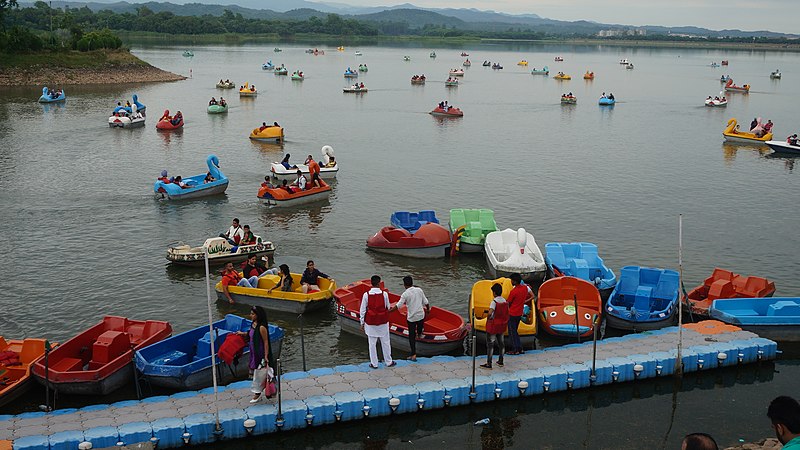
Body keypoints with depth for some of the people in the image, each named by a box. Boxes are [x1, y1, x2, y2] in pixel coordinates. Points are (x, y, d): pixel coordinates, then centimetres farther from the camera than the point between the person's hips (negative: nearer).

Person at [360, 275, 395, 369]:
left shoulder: (366, 295, -11)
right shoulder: (384, 294, -12)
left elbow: (362, 310, -5)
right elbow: (388, 307, 1)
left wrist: (362, 323, 4)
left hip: (370, 322, 0)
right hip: (383, 322, 0)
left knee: (372, 343, 10)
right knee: (385, 342, 14)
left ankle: (374, 364, 16)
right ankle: (388, 362, 25)